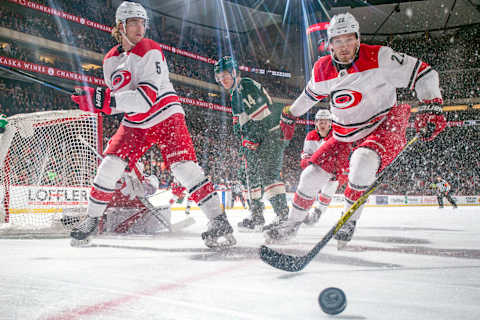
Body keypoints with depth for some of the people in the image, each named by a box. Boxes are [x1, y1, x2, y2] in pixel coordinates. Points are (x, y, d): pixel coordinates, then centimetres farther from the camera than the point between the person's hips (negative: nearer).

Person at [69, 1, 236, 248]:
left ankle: (219, 222, -14)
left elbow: (147, 97, -28)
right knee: (110, 165, -4)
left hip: (165, 116, -5)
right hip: (134, 123, 6)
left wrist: (109, 100, -33)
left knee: (184, 167, -19)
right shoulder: (110, 59, 6)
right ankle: (92, 218, 16)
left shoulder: (151, 52, -16)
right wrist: (91, 99, 3)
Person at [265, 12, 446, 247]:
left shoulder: (378, 58, -19)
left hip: (383, 128, -5)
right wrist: (291, 115, 30)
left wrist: (431, 108, -26)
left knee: (362, 162, -35)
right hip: (345, 137, 5)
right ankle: (292, 224, 22)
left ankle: (349, 221, -12)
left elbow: (423, 73, -15)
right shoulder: (322, 70, -4)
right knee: (311, 176, -2)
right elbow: (311, 93, 19)